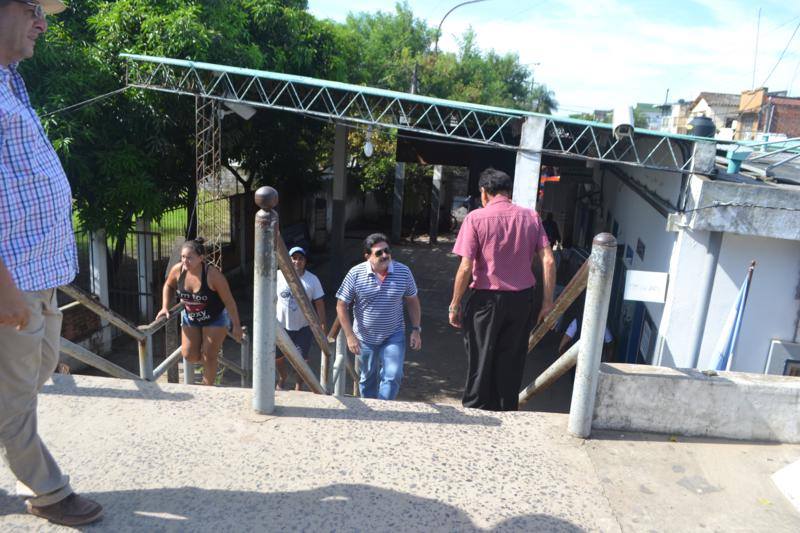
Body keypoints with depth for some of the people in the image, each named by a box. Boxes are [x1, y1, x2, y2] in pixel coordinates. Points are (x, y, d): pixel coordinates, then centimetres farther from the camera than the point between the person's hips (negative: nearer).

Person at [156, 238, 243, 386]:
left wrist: (236, 326, -18)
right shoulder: (177, 270, -18)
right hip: (190, 318, 5)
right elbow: (168, 286, 6)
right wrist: (165, 307, -4)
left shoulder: (212, 275, -31)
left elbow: (229, 301, -23)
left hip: (215, 318, -4)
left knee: (208, 357, 1)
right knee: (189, 355, 5)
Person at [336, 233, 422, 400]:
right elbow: (341, 306, -10)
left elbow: (412, 301, 3)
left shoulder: (403, 272, -10)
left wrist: (416, 330, -2)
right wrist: (350, 336, -14)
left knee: (393, 376, -11)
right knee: (368, 378, 16)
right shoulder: (355, 274, -15)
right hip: (365, 337, 0)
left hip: (394, 336, 0)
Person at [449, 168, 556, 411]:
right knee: (511, 362, 15)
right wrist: (547, 301, 4)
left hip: (487, 299, -3)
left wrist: (455, 304, -4)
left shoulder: (476, 218, -8)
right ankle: (506, 412, 25)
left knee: (480, 361, 11)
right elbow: (548, 261, -3)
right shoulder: (531, 217, 2)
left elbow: (465, 267, -13)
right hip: (522, 300, 3)